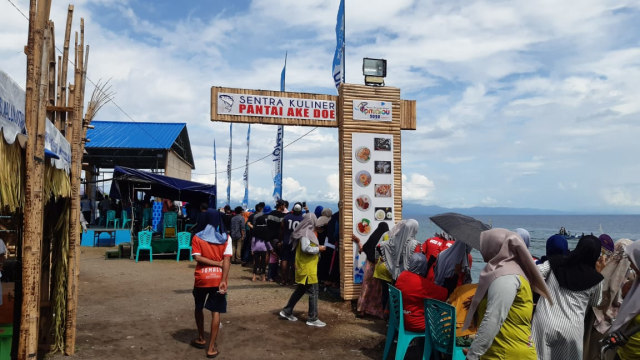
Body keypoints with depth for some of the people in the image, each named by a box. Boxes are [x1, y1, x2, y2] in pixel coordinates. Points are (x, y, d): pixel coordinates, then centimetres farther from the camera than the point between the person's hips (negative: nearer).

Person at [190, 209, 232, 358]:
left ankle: (201, 339, 34)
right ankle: (211, 347, 4)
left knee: (199, 308, 22)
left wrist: (217, 263, -7)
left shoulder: (197, 237, -1)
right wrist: (223, 280, -13)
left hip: (201, 278, 0)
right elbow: (227, 260, -9)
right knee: (216, 312, 4)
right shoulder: (225, 237, 0)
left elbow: (197, 257, -11)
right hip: (218, 279, 0)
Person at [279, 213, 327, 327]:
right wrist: (318, 248, -15)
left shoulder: (307, 232, 13)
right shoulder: (306, 233, -17)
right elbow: (305, 248, -26)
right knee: (313, 292, -4)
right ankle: (312, 319, 3)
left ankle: (287, 311, 26)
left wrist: (317, 248, 11)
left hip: (306, 267, 10)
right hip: (307, 268, -10)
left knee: (300, 290, 18)